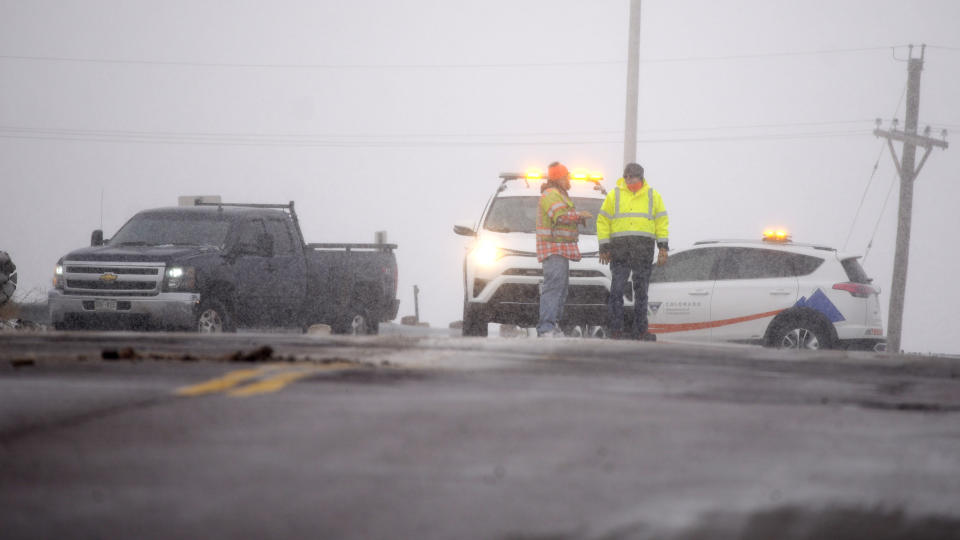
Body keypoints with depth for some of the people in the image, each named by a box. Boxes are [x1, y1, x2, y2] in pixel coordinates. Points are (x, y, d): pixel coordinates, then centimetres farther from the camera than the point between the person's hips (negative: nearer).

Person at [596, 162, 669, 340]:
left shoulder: (652, 196, 11)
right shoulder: (614, 196, 7)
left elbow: (662, 222, 11)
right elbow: (603, 222, 8)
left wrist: (663, 247, 3)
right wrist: (604, 247, 1)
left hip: (644, 250, 1)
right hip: (620, 248, -1)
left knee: (641, 291, 4)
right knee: (617, 290, -6)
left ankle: (640, 330, 7)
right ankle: (616, 329, -3)